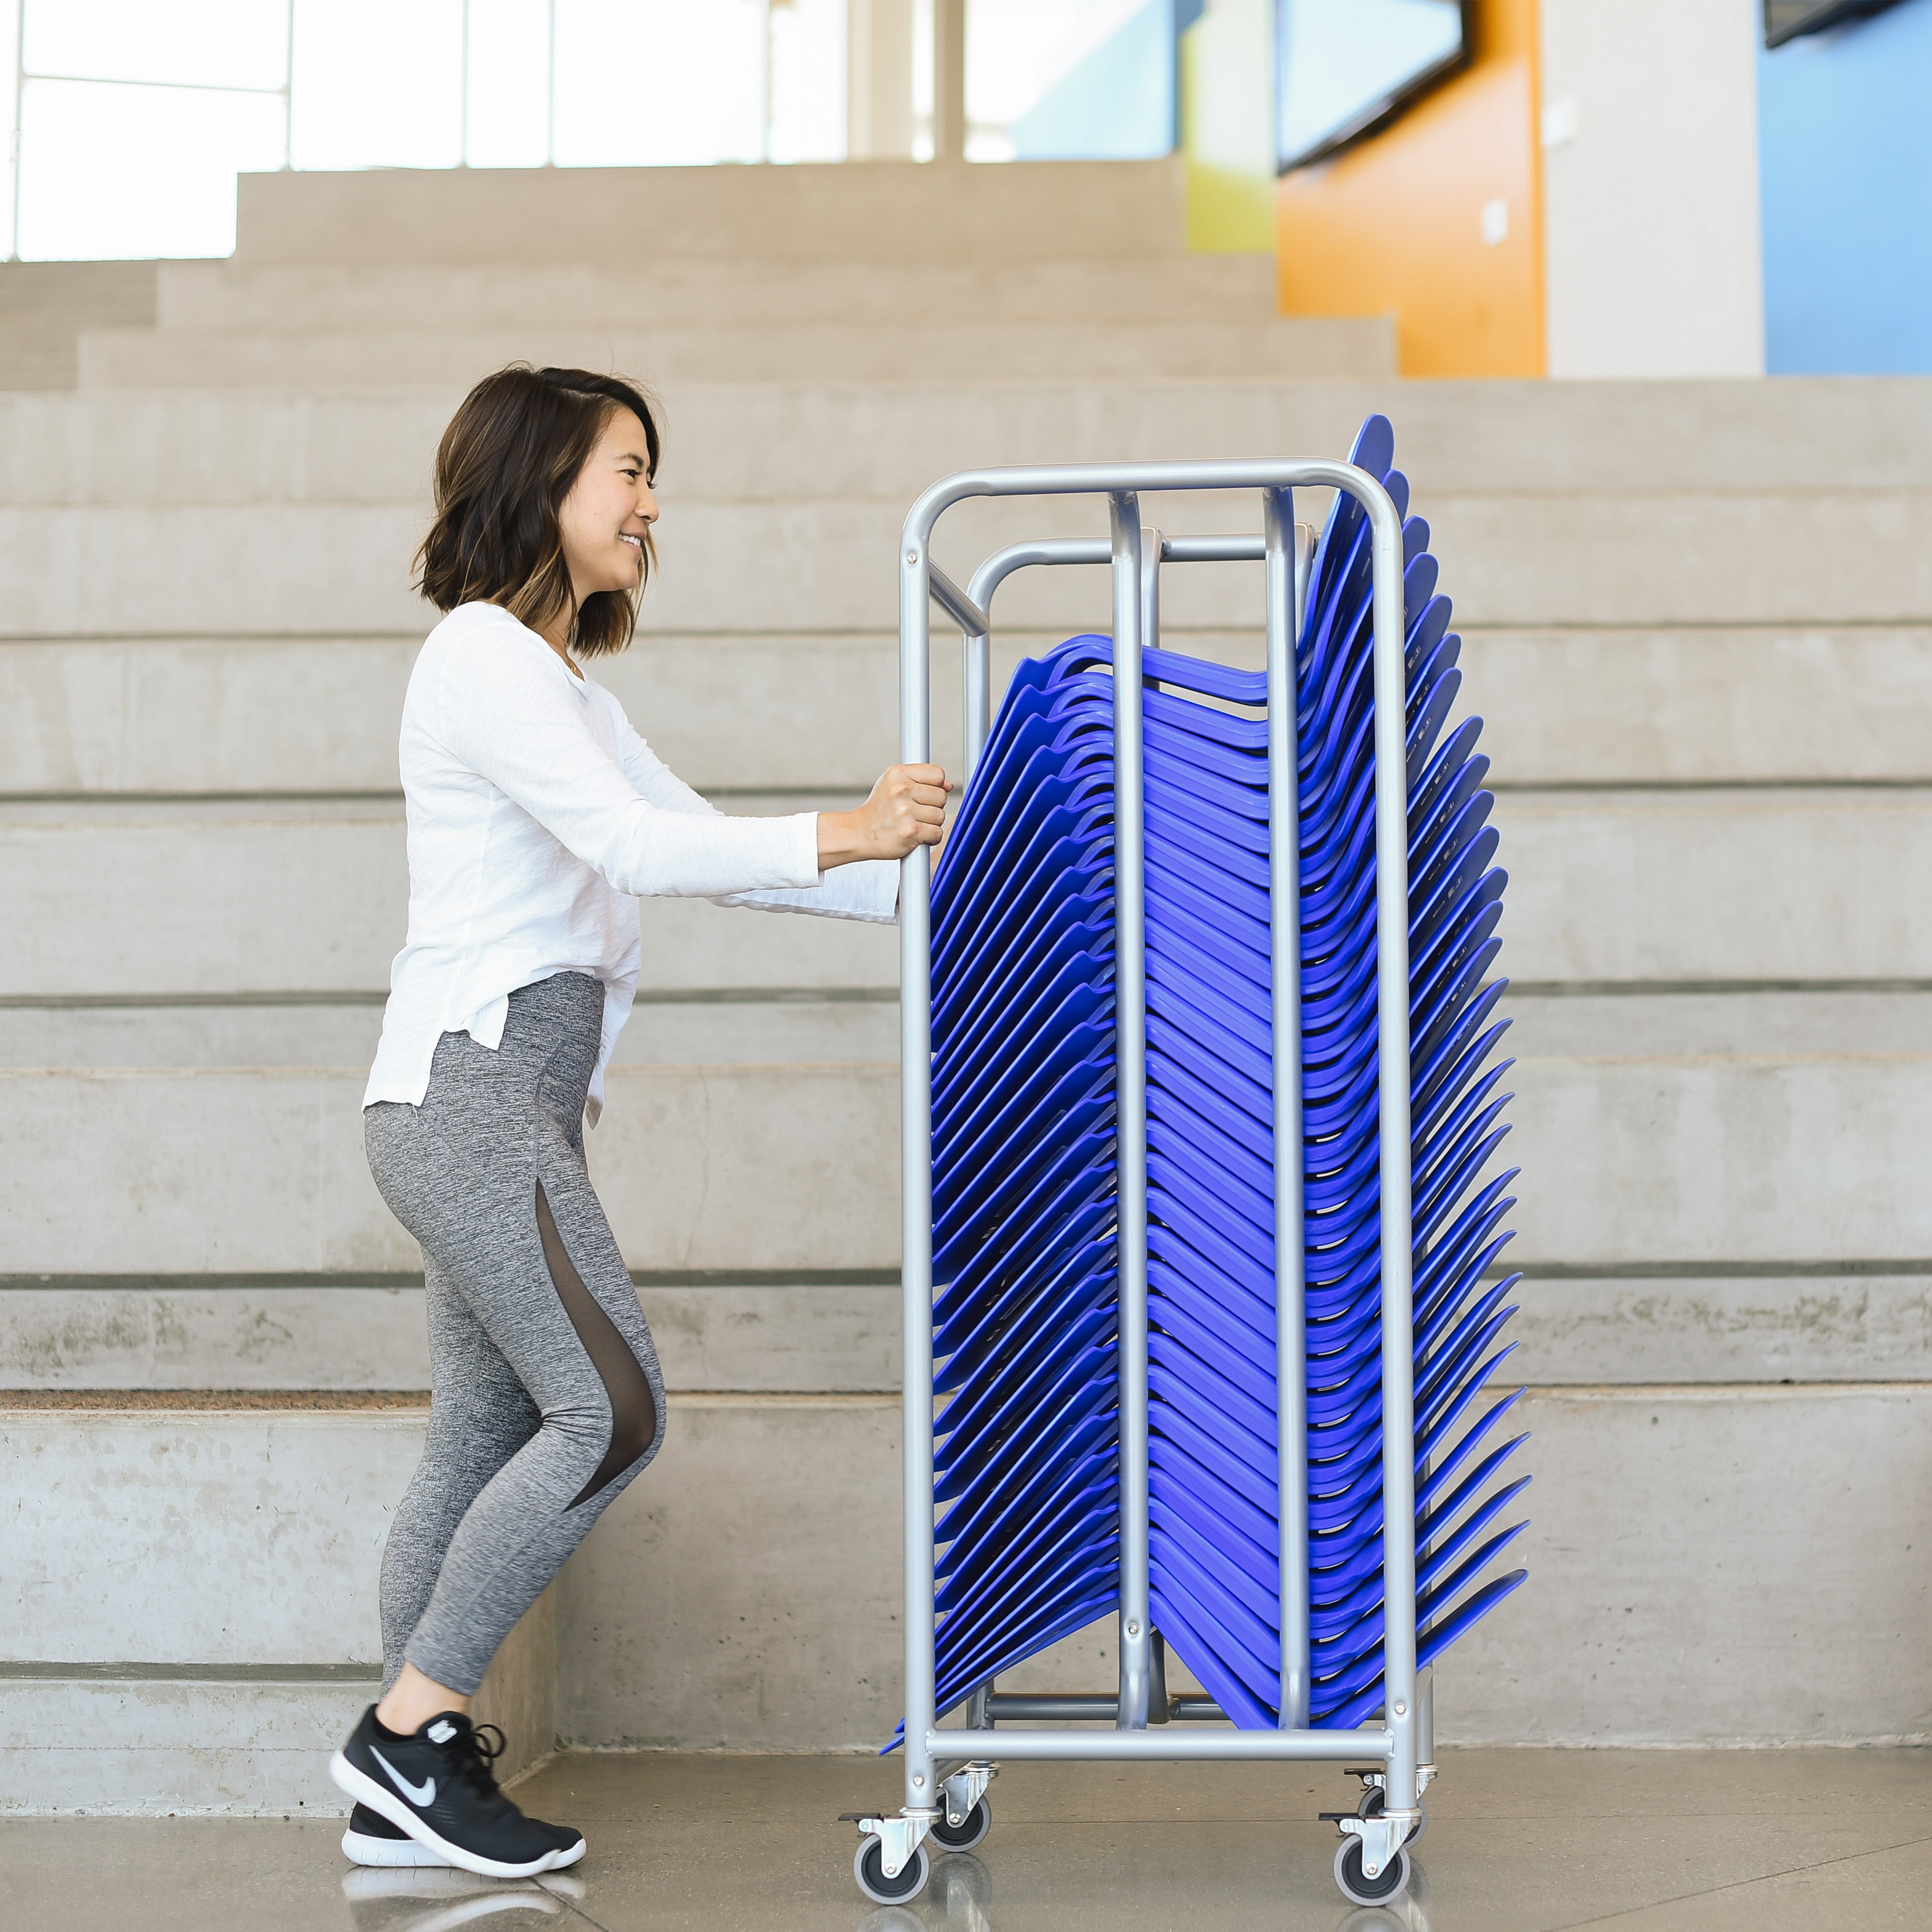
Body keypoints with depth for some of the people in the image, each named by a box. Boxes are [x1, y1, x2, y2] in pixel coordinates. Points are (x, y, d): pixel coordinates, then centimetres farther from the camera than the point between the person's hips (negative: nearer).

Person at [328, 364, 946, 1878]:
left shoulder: (566, 690, 23)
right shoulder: (482, 656, -8)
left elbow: (697, 845, 21)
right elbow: (633, 845, -19)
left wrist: (923, 888, 14)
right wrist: (844, 835, -23)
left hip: (513, 1107, 10)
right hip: (471, 1084, -10)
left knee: (492, 1439, 8)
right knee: (613, 1410, -12)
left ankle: (407, 1792, 12)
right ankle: (414, 1724, -3)